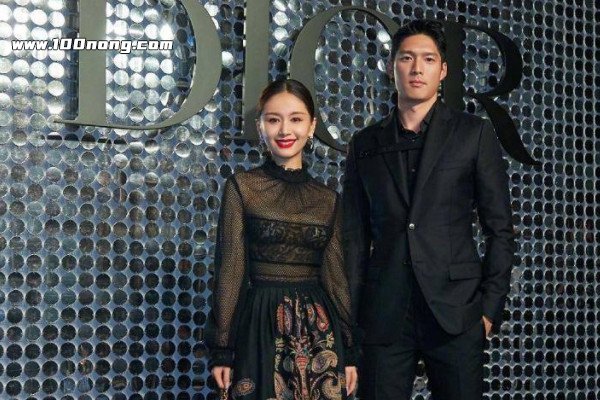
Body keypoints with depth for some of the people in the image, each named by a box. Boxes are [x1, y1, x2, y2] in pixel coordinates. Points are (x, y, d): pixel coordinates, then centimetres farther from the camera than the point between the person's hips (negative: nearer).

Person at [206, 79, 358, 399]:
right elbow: (229, 270, -3)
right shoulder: (241, 187, -2)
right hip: (262, 327, -3)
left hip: (319, 330, 3)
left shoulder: (329, 200, 8)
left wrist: (349, 351, 8)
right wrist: (221, 349, -5)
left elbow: (335, 275, 10)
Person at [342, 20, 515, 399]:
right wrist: (350, 311, 5)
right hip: (384, 314, 2)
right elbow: (356, 236, 12)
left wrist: (491, 307, -3)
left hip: (456, 310, -1)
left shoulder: (474, 134, 6)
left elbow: (500, 228, 4)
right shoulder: (365, 144, 12)